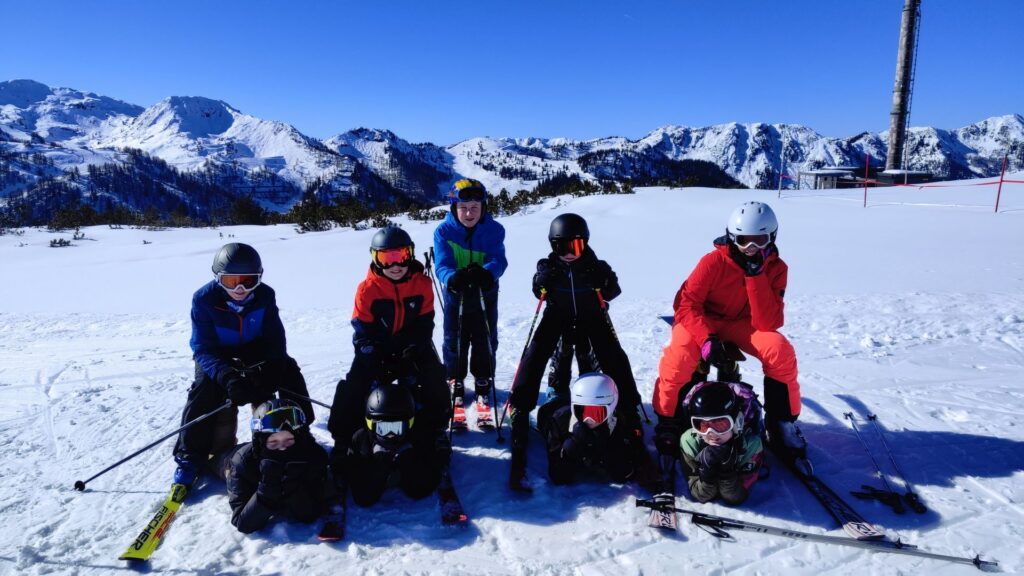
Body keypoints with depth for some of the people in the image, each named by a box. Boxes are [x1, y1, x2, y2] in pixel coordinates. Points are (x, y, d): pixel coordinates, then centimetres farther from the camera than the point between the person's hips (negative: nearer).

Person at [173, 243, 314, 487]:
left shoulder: (265, 295, -21)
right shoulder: (204, 299, -27)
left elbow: (275, 338, -18)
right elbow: (203, 349, -28)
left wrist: (272, 368, -39)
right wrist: (227, 377, -46)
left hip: (257, 352, 2)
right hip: (216, 358, -2)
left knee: (288, 371, -12)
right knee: (203, 393, -25)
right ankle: (190, 456, -8)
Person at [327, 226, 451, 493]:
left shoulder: (422, 284, -9)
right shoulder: (367, 289, -13)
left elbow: (423, 324, -6)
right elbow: (363, 332, -12)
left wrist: (412, 357, -17)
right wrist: (375, 366, -20)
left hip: (413, 348, 1)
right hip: (377, 350, -1)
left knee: (434, 381, -15)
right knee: (354, 389, -15)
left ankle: (436, 429, 8)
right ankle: (343, 438, 2)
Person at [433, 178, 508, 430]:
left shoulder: (494, 230, -10)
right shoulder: (443, 230, -12)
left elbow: (498, 260, -22)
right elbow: (442, 264, -21)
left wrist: (486, 273, -45)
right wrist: (452, 278, -44)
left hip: (485, 295, 1)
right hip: (455, 295, 0)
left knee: (485, 342, 9)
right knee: (454, 341, 8)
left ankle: (483, 387, 28)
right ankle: (455, 385, 28)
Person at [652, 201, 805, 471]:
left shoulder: (776, 268, -13)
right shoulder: (715, 261, -23)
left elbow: (766, 323, -23)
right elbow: (687, 303, -22)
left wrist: (756, 275, -32)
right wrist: (706, 338, -37)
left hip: (743, 324, 3)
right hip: (702, 320, -3)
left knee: (781, 352, -24)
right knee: (678, 358, -32)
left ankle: (782, 423, -1)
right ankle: (668, 423, -7)